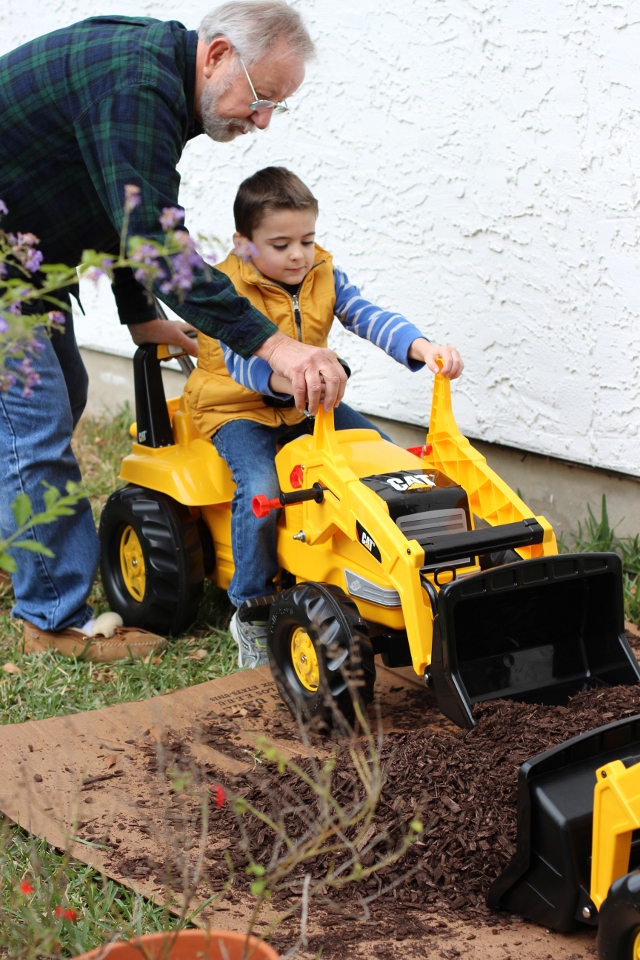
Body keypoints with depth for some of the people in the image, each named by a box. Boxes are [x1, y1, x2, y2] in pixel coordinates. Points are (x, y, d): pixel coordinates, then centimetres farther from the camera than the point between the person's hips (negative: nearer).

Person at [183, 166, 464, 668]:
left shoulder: (324, 276, -1)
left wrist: (421, 346, -35)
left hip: (308, 406, 6)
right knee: (261, 489, -34)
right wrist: (286, 376, -57)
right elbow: (241, 362, -34)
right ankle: (251, 612, -15)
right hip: (240, 410, -6)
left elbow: (369, 317, -14)